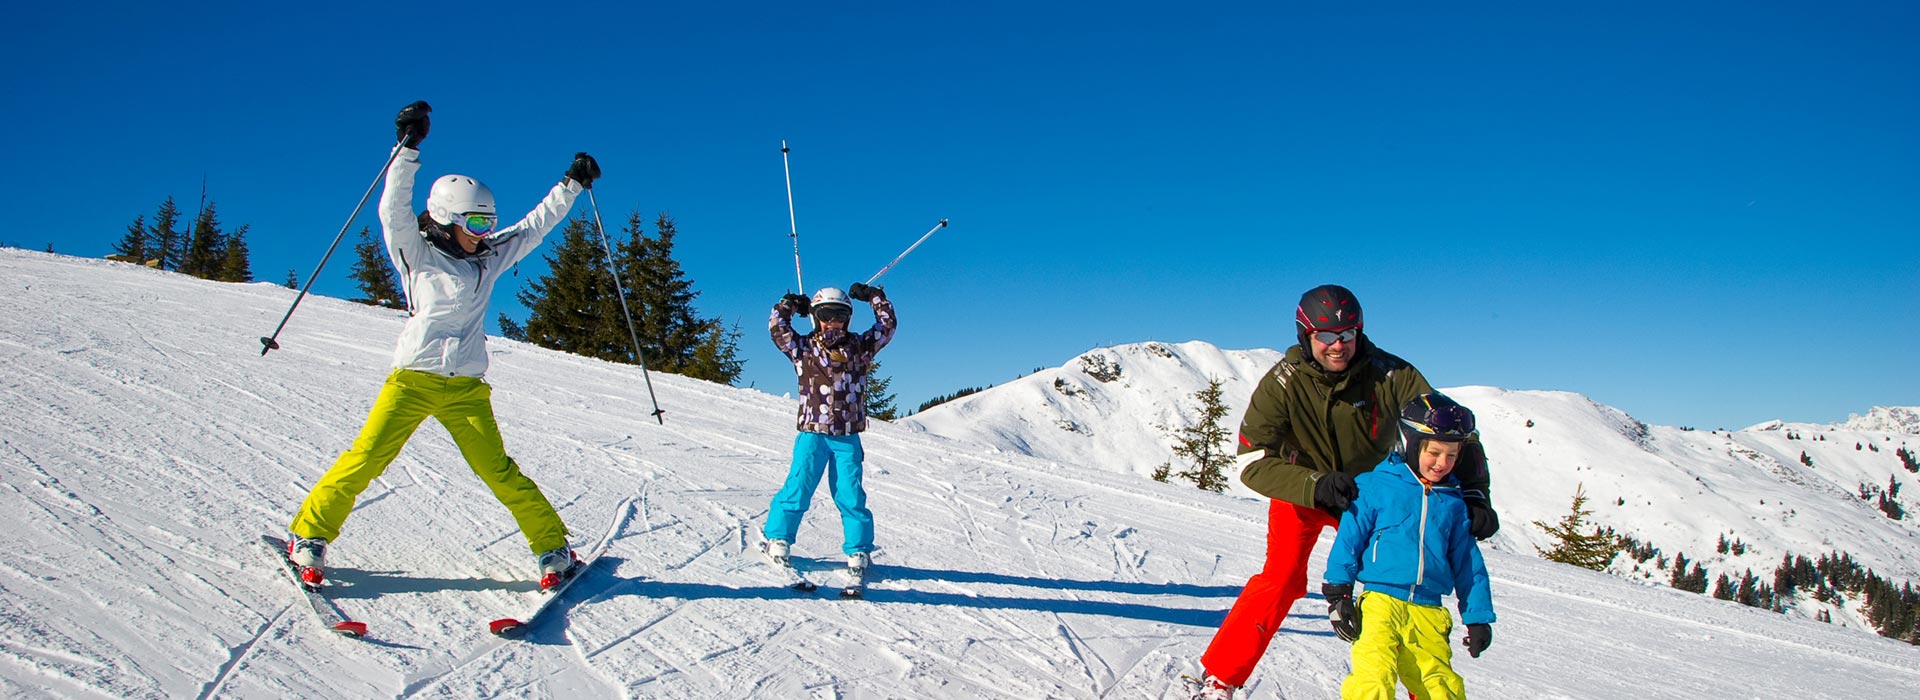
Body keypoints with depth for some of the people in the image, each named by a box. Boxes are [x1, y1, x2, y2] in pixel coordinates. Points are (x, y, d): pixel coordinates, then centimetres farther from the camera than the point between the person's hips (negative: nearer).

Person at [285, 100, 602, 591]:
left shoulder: (490, 258, 14)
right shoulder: (416, 253, 4)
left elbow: (535, 226, 20)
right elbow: (394, 209, -10)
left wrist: (572, 184, 20)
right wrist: (408, 148, -18)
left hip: (466, 387, 2)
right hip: (412, 378, -2)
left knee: (498, 470, -4)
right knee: (365, 458, -11)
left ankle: (553, 547, 2)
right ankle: (310, 535, 5)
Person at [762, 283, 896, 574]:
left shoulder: (859, 347, 9)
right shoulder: (804, 348, 7)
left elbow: (887, 326, 11)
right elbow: (777, 329, 0)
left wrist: (874, 296, 11)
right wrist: (789, 305, 4)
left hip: (848, 438, 1)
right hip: (812, 434, 0)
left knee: (850, 495, -2)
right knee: (798, 489, -2)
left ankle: (858, 551, 6)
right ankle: (778, 539, 13)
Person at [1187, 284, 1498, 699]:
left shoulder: (1392, 376, -25)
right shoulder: (1283, 382, -26)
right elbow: (1252, 462, -29)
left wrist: (1474, 495, -33)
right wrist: (1315, 485, -43)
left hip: (1369, 492, 2)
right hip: (1301, 492, -2)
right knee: (1282, 578, -18)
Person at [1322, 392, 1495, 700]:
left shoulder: (1454, 503, 13)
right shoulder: (1375, 487, 0)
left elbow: (1468, 564, 19)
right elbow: (1349, 539, 1)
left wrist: (1478, 617, 16)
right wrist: (1338, 594, -2)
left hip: (1428, 611, 4)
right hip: (1380, 600, -4)